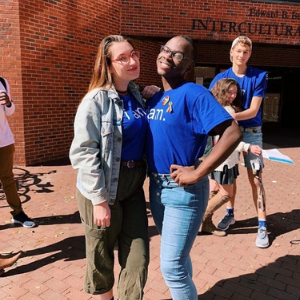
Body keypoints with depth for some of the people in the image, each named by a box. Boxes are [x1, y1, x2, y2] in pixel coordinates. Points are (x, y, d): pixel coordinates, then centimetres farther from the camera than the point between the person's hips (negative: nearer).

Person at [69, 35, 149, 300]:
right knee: (101, 256, 16)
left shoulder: (137, 94, 6)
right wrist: (99, 199, -19)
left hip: (134, 185, 5)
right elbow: (83, 152, -18)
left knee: (138, 257, 9)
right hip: (103, 188, -5)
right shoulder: (96, 100, -14)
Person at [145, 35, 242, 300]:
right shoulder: (155, 98, 9)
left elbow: (233, 133, -25)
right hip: (156, 186, 8)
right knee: (177, 257, 24)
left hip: (183, 190, -8)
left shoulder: (194, 94, -15)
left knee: (172, 266, 1)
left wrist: (197, 173, -25)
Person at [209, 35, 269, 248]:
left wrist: (232, 116, -30)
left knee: (255, 178, -4)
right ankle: (230, 213, 29)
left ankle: (263, 226, 4)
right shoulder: (221, 77, 1)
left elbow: (253, 110, -12)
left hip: (251, 133, -2)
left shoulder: (259, 77, -5)